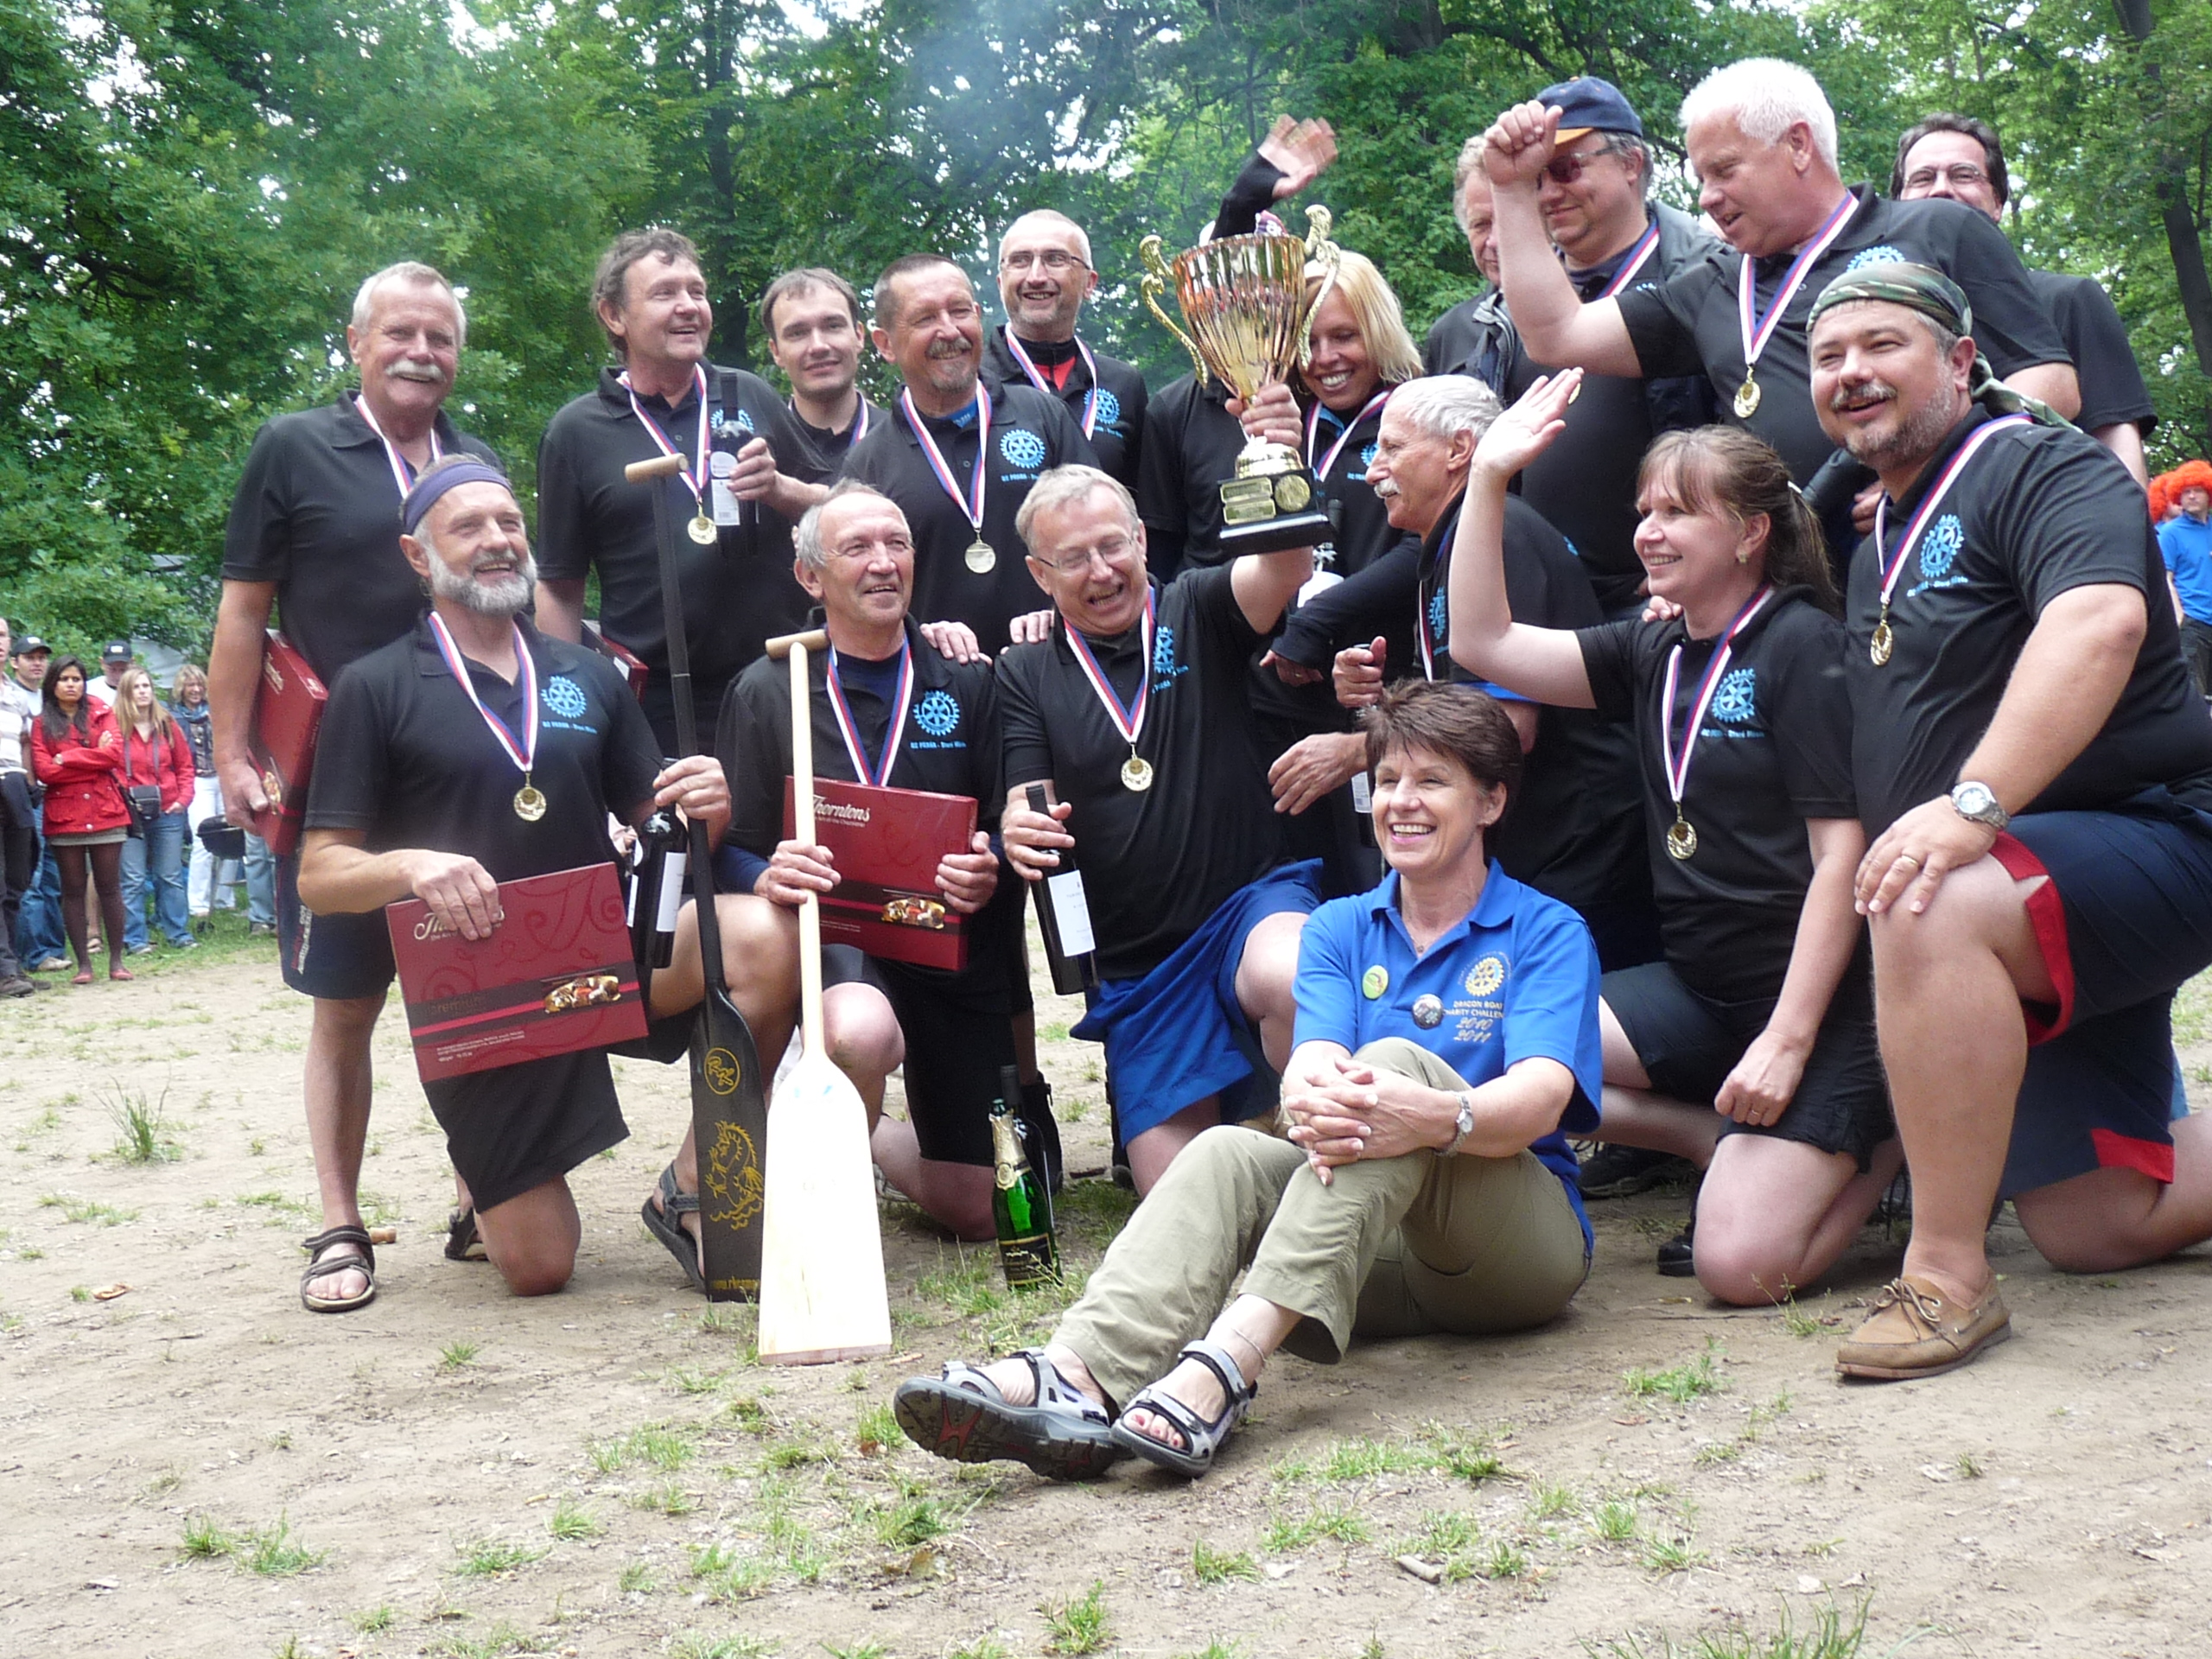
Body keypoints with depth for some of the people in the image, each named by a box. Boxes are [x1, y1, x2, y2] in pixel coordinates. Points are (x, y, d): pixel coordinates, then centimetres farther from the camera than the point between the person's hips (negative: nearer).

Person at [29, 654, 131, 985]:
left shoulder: (101, 714, 8)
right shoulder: (41, 724, 6)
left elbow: (115, 754, -8)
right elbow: (43, 770, -7)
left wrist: (67, 758, -10)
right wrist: (93, 759, -8)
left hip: (105, 812, 0)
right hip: (63, 817, 0)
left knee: (110, 887, 2)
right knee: (73, 890, 3)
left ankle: (116, 961, 7)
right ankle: (83, 964, 7)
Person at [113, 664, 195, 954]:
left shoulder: (167, 726, 8)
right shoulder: (115, 726, -3)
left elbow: (185, 765, 13)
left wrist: (184, 798, 2)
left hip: (168, 813, 3)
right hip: (130, 815, -3)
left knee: (171, 877, 8)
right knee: (133, 880, -1)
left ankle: (178, 934, 16)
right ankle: (135, 939, 5)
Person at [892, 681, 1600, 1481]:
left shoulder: (1548, 932, 2)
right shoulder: (1339, 929, 15)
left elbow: (1541, 1098, -15)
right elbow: (1310, 1061, -4)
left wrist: (1438, 1117, -39)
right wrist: (1313, 1100, -32)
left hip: (1527, 1245, -3)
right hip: (1389, 1255, 4)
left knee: (1399, 1063, -29)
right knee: (1228, 1155, -24)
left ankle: (1228, 1361, -49)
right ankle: (1077, 1375, -50)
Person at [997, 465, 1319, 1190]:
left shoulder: (1195, 614, 3)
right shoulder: (1026, 675, 9)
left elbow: (1285, 567, -17)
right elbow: (1025, 808, 1)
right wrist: (1019, 831, -25)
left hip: (1252, 902, -2)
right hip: (1136, 965, 3)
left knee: (1289, 977, -40)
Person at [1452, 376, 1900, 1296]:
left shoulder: (1803, 644, -11)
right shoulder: (1654, 650, 9)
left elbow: (1843, 852, -15)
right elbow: (1483, 644, 4)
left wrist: (1788, 1038, -20)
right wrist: (1488, 478, -1)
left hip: (1817, 993, -7)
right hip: (1699, 982, 7)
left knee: (1741, 1265, -20)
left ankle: (1883, 1138, 10)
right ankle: (1740, 1149, 1)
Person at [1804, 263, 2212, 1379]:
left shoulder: (2039, 468, -9)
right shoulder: (1878, 548, 17)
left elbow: (2100, 619, -31)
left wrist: (1972, 803, -39)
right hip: (2031, 932, 9)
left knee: (1933, 912, -38)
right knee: (2093, 1227, 5)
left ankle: (1946, 1276, -29)